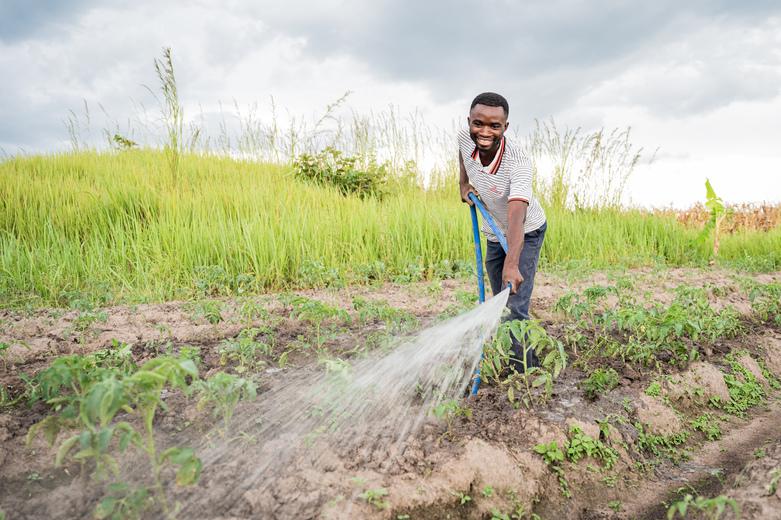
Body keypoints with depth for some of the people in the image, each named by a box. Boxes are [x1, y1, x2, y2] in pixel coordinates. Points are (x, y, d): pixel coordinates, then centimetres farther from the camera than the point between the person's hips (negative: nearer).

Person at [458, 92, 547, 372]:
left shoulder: (518, 163, -37)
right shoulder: (465, 138, -21)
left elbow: (517, 216, -50)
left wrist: (512, 263, -62)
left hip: (525, 233, -6)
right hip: (494, 233, 6)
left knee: (515, 309, -16)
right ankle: (509, 360, 37)